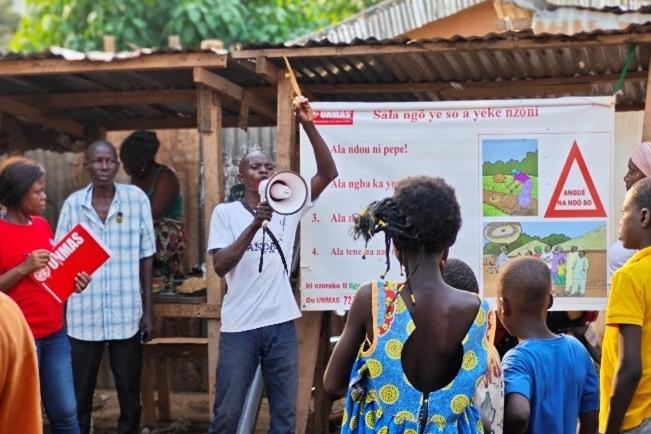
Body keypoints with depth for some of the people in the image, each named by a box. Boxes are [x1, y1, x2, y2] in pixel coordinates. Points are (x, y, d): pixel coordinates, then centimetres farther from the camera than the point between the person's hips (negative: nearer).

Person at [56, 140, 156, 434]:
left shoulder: (137, 198, 0)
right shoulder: (73, 203, 1)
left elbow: (145, 256, 3)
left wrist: (148, 310, 3)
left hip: (126, 315, 0)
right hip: (83, 316, 1)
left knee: (130, 395, 9)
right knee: (79, 396, 7)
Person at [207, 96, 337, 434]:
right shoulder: (225, 212, 1)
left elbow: (328, 173, -4)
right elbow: (220, 265, -10)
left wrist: (308, 125, -14)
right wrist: (256, 223, -19)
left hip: (281, 323, 3)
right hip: (239, 326, -2)